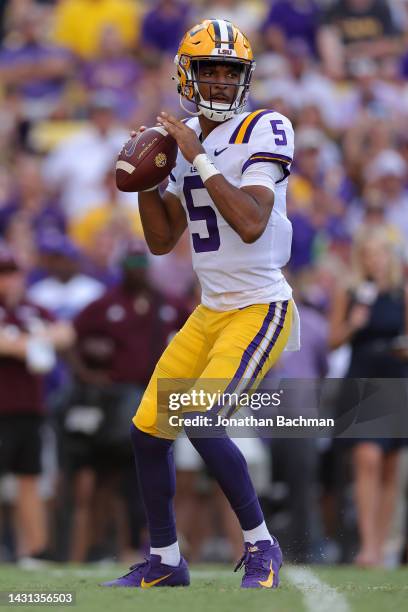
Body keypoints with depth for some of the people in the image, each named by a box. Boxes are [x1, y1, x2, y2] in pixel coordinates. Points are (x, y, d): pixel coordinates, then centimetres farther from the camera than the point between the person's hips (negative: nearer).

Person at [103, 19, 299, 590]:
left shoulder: (262, 132, -14)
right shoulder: (187, 140, 9)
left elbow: (251, 225, -28)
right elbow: (162, 241, 13)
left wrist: (199, 158, -25)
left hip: (261, 310, -8)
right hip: (212, 312, 8)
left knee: (201, 422, -22)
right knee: (149, 429, 9)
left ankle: (262, 548, -6)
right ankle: (164, 563, 24)